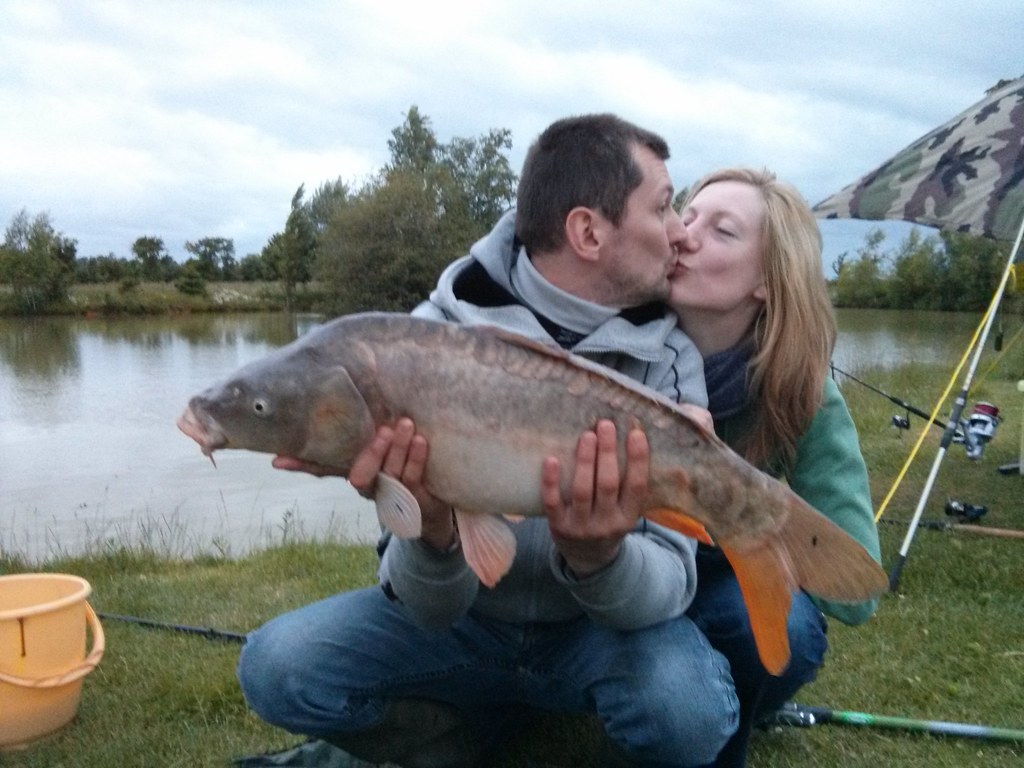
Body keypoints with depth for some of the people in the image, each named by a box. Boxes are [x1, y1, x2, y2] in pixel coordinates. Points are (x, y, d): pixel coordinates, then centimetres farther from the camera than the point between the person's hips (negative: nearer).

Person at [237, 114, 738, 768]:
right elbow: (431, 606, -18)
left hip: (595, 630, 0)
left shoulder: (669, 358, -13)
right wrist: (434, 534, -42)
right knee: (278, 665, -21)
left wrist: (600, 557, -43)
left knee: (686, 708, -32)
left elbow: (670, 585, -20)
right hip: (458, 621, 1)